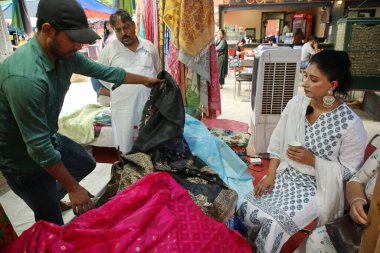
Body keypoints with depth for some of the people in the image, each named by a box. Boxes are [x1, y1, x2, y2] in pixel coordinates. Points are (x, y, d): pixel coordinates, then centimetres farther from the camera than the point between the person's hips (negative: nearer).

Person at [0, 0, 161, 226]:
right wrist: (73, 188, -22)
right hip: (23, 156, -8)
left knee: (86, 164, 27)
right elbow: (39, 147, -32)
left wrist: (145, 80, 15)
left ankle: (49, 197, 45)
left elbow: (105, 72, 4)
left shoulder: (65, 54, -12)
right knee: (52, 223, 6)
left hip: (49, 138, 8)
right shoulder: (25, 78, -38)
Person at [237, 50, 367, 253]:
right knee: (247, 209, -14)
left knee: (274, 225, -22)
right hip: (286, 175, 4)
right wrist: (270, 174, -5)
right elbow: (277, 143, 3)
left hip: (318, 187, -4)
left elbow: (349, 170, -9)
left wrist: (312, 160, -20)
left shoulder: (351, 124, -17)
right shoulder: (295, 104, -4)